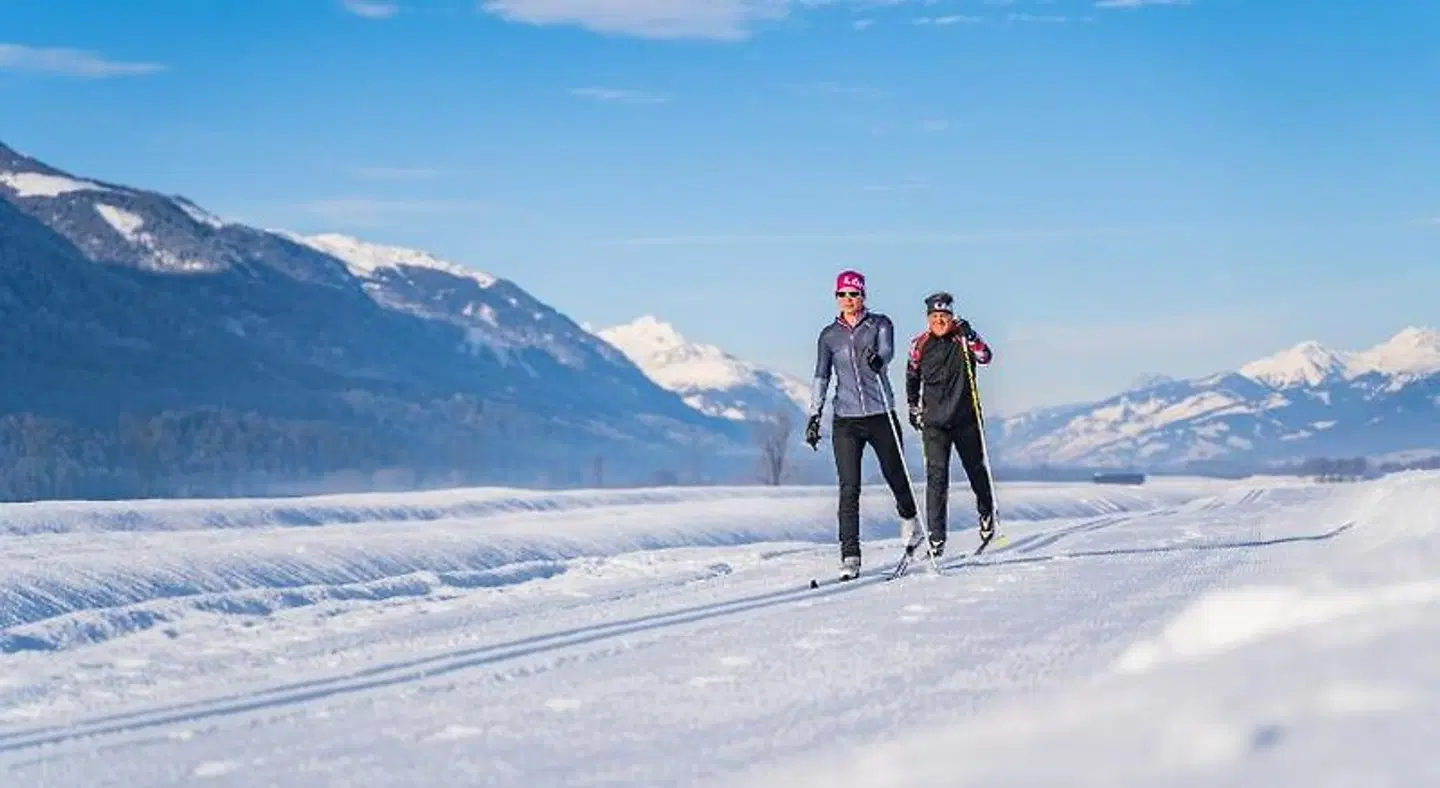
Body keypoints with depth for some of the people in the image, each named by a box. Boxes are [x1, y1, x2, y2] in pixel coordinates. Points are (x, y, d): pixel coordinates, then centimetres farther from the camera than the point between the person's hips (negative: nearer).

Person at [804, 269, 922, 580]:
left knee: (895, 476, 12)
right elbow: (821, 378, 11)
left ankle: (909, 521, 43)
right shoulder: (829, 336, 8)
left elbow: (887, 350, -19)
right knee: (849, 488, -8)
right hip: (845, 420, 1)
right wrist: (814, 416, 2)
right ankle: (850, 557, -10)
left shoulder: (880, 324, 1)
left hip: (881, 414, -1)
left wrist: (878, 359, -43)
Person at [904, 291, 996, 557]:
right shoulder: (920, 344, 2)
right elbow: (912, 376, 17)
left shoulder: (963, 338, -2)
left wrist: (969, 336, -30)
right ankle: (936, 538, -11)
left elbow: (985, 357, -18)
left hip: (965, 418, 0)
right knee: (937, 476, -10)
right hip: (934, 420, 0)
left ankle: (987, 514, 42)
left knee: (976, 468, 14)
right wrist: (913, 407, 18)